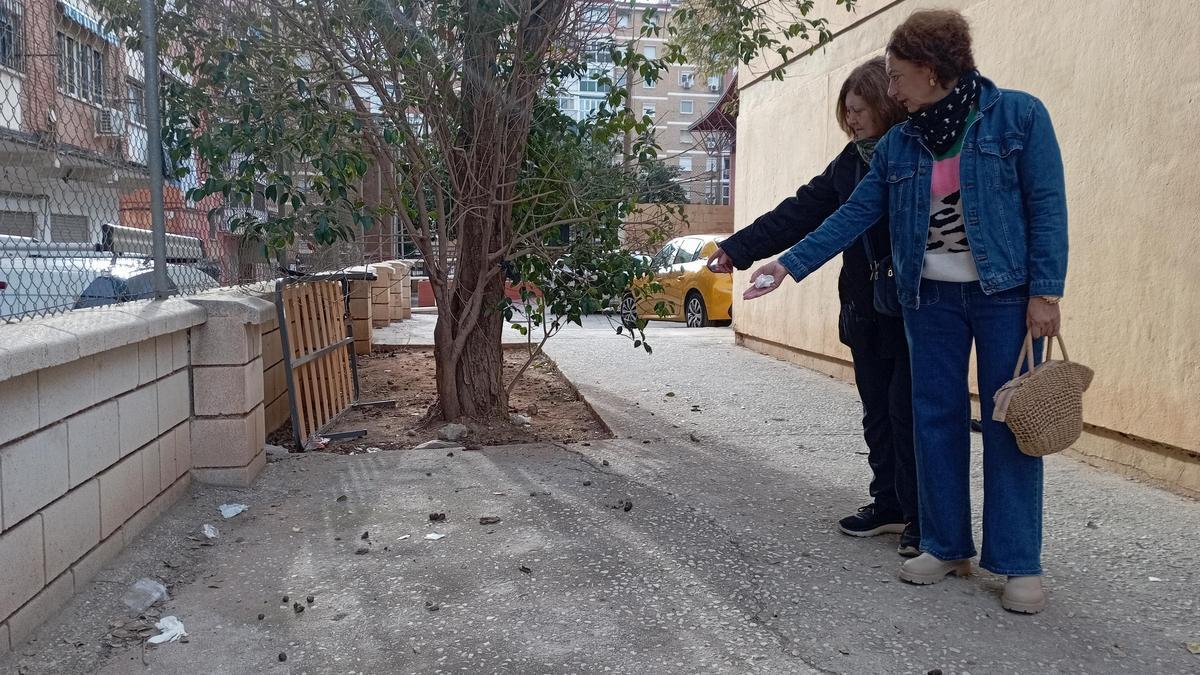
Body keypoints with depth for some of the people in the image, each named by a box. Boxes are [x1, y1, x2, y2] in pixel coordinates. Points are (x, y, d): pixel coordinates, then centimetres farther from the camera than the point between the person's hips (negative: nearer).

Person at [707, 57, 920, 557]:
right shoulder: (851, 162, 11)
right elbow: (801, 211, 7)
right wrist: (737, 248, 1)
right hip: (865, 310, 7)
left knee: (909, 412, -2)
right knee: (877, 411, 14)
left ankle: (922, 518, 12)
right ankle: (888, 504, 27)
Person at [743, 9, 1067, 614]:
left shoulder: (1018, 115, -5)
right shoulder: (897, 145, 7)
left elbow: (1047, 206, -7)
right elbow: (853, 215, 6)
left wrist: (1046, 292, -14)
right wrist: (789, 264, 0)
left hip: (1006, 295, -4)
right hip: (930, 299, 4)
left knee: (1010, 423, -1)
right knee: (936, 421, 6)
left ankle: (1019, 564, 9)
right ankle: (946, 547, 19)